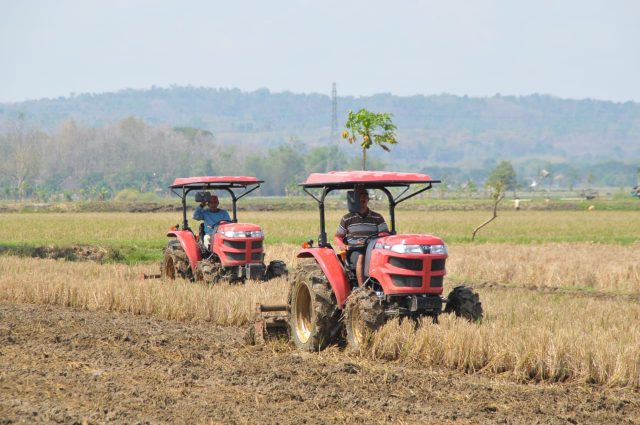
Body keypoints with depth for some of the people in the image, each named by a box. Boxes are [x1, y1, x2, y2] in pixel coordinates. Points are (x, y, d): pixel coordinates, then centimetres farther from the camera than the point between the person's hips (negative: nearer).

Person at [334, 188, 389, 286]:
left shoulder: (377, 218, 11)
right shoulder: (347, 219, 10)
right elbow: (337, 236, 14)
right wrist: (341, 245, -10)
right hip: (353, 251, -1)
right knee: (361, 257, -37)